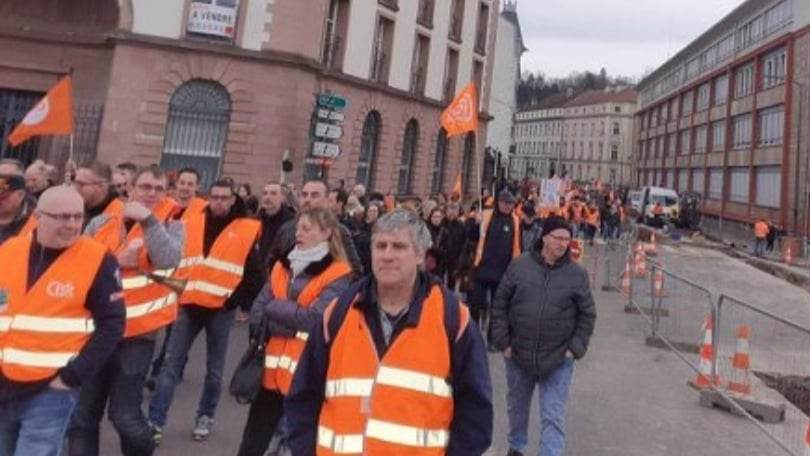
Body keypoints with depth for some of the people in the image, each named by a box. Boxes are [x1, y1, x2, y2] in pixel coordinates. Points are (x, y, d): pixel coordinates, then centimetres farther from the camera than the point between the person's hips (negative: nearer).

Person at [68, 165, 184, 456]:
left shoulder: (170, 226, 0)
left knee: (125, 415, -1)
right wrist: (115, 261, -13)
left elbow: (169, 260, -20)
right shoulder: (101, 223, 5)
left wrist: (149, 220, -24)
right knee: (82, 415, 12)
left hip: (136, 334, -3)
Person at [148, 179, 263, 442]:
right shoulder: (191, 225, 7)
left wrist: (237, 299, -5)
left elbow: (255, 274, 0)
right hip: (190, 304, 2)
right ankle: (155, 420, 7)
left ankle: (206, 417, 27)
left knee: (214, 368, 10)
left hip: (221, 308, -2)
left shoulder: (247, 231, -3)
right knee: (172, 362, 1)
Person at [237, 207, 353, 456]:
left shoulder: (338, 275, -8)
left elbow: (314, 318, -21)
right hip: (271, 370, 5)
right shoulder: (283, 266, 10)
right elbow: (257, 312, 2)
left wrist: (274, 308, -9)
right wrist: (296, 324, -13)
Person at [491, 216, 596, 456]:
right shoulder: (520, 266, -7)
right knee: (517, 406, 23)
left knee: (553, 419, -1)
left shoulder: (577, 274, -6)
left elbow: (587, 315, 2)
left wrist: (576, 348, -5)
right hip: (518, 355, 2)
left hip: (558, 360, -2)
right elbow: (500, 305, -1)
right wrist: (502, 342, -4)